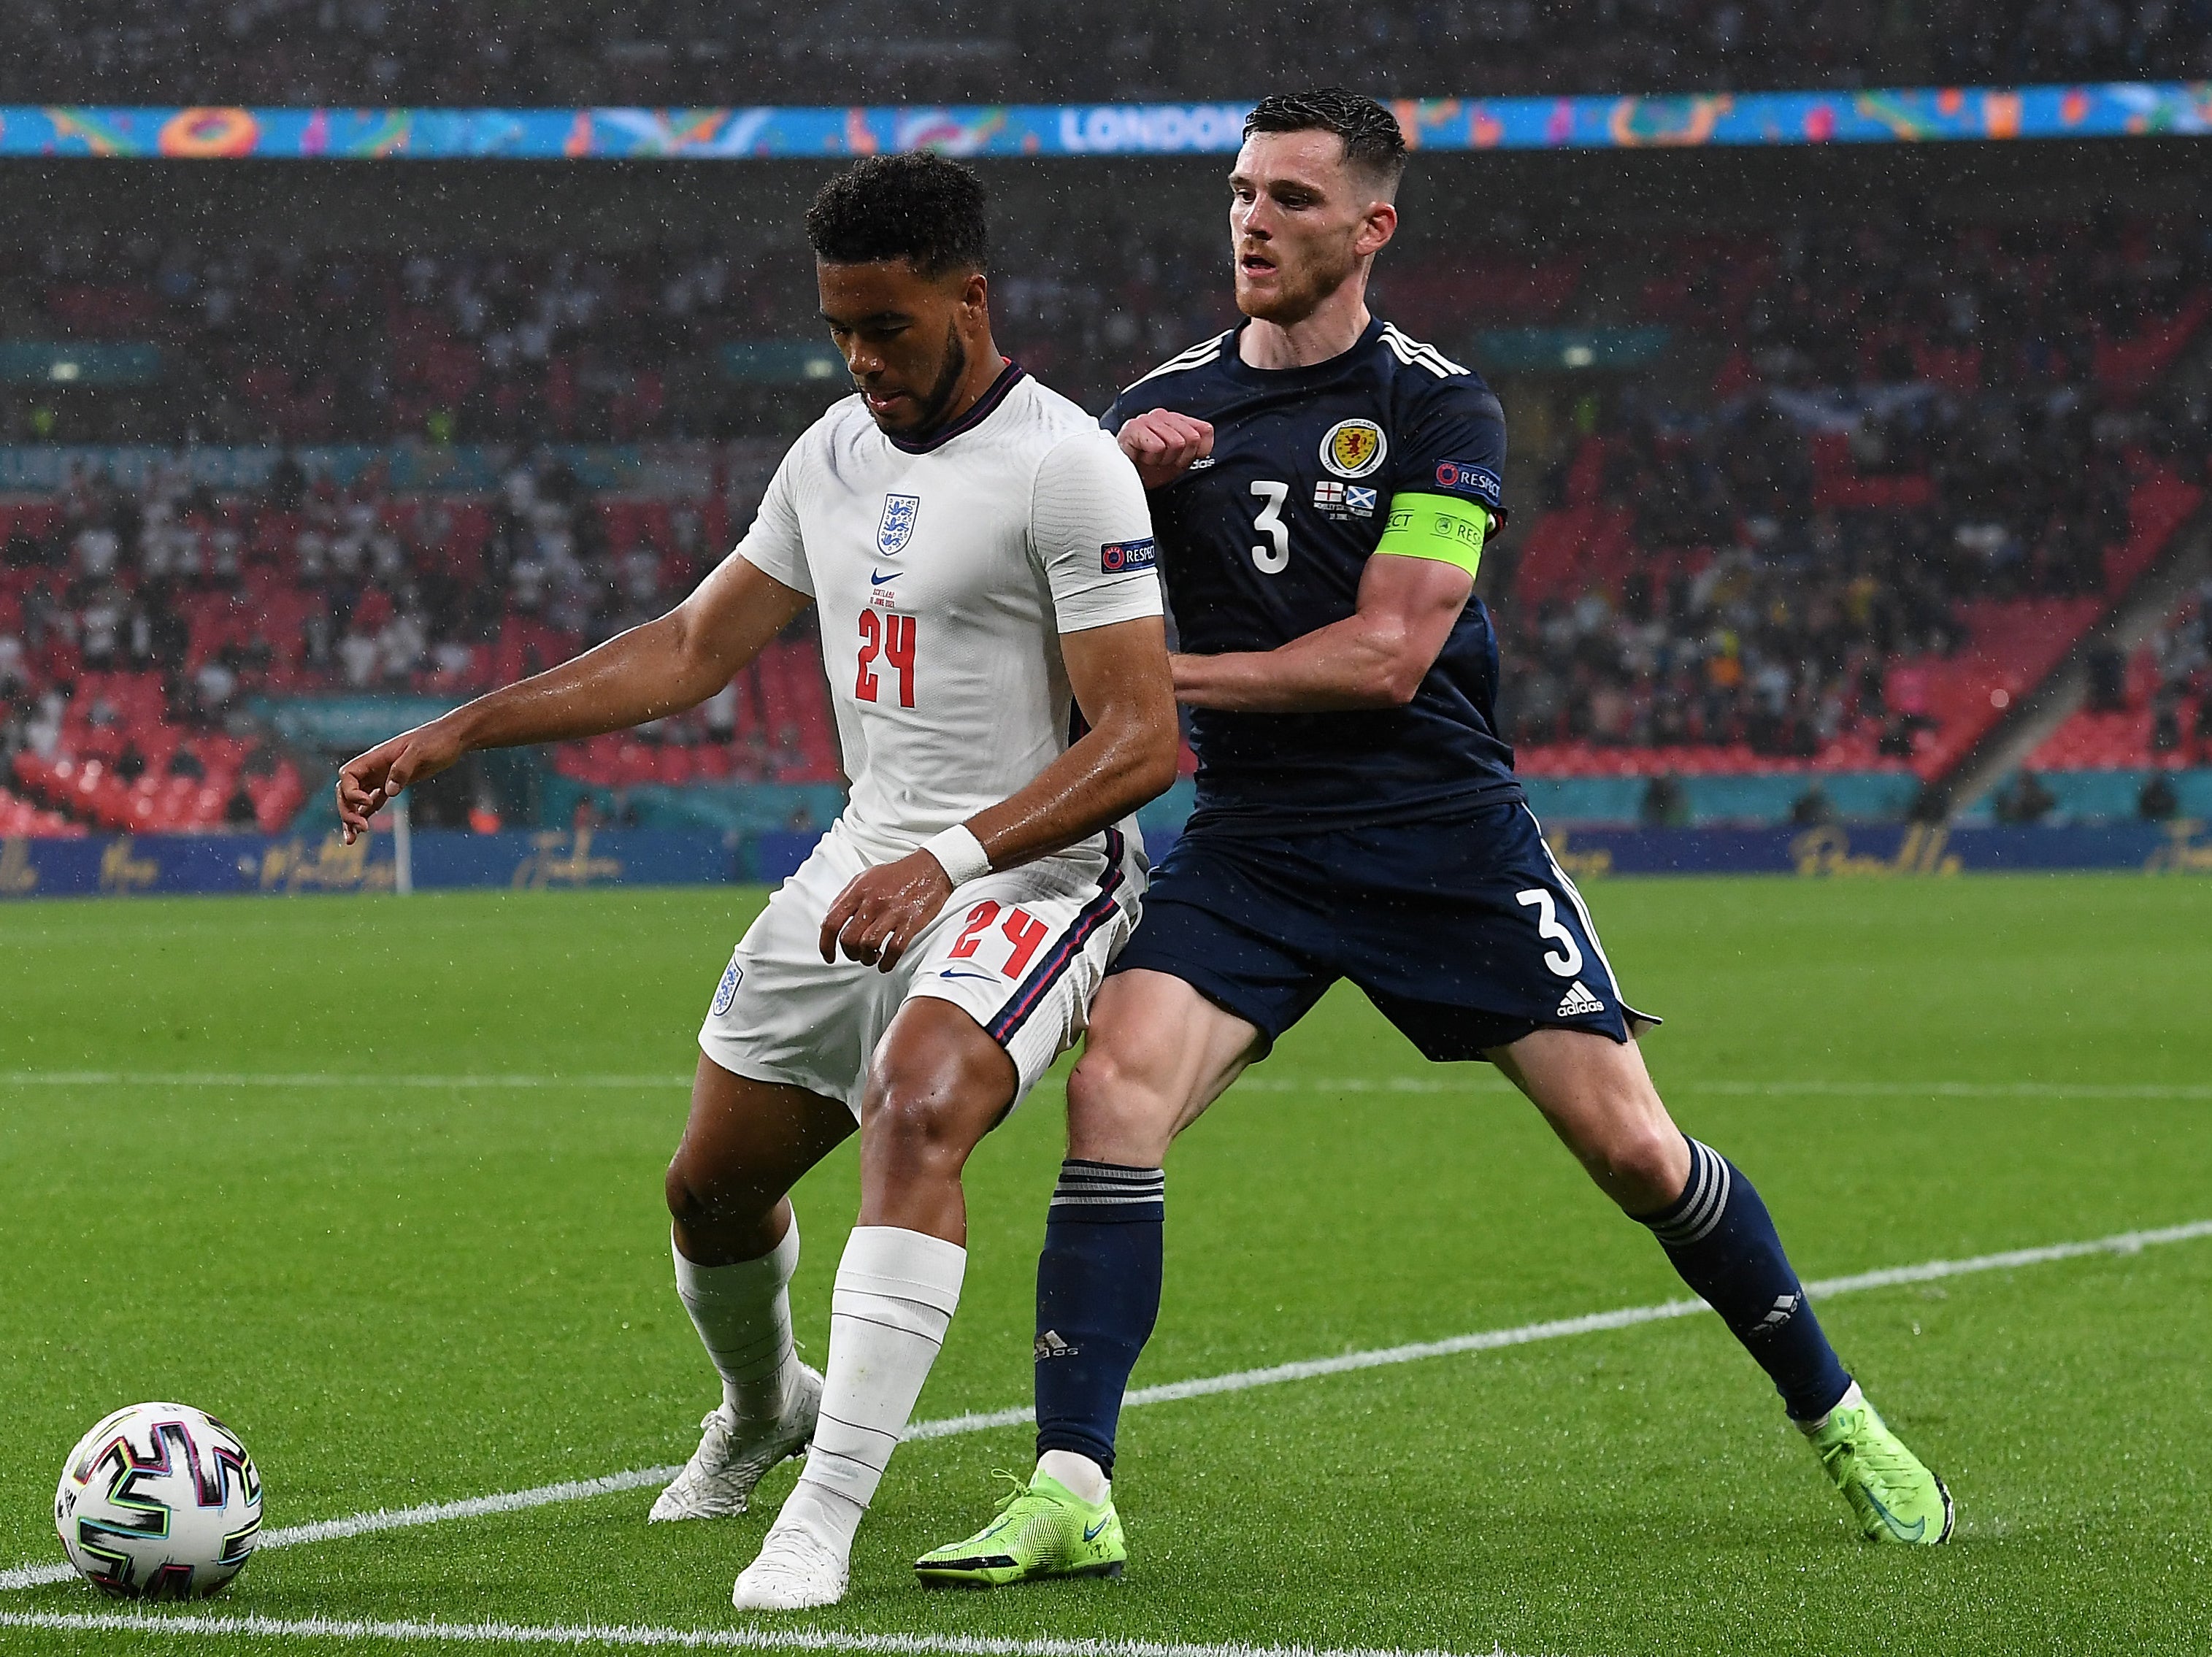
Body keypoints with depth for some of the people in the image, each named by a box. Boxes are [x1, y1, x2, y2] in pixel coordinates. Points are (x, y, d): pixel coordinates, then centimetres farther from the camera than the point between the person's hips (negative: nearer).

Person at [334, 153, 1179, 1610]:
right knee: (713, 1183, 14)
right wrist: (456, 734, 12)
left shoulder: (1067, 467, -15)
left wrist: (947, 863, -32)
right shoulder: (836, 453, 9)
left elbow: (1141, 740, -21)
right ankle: (764, 1410, 47)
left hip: (1032, 877, -8)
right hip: (869, 861, 8)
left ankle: (823, 1524, -36)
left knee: (915, 1112, -34)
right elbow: (694, 648, 19)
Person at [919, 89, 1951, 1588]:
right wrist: (1110, 484, -11)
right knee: (1114, 1086, -22)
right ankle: (1070, 1495, -22)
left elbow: (1388, 657, -14)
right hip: (1247, 845, 3)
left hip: (1447, 836, -3)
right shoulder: (1163, 407, 8)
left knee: (1632, 1147, -5)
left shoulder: (1438, 409, -4)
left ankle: (1839, 1423, 17)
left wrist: (1157, 677, -14)